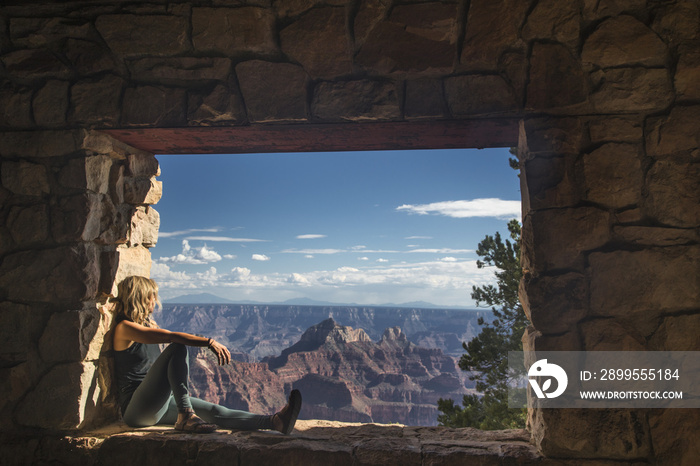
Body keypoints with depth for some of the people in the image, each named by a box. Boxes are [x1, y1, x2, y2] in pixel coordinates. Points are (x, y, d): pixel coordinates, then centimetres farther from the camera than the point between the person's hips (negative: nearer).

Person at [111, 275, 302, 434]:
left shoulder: (146, 325, 19)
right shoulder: (125, 328, -11)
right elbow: (170, 336, -25)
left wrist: (180, 388, 19)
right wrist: (209, 342, -29)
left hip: (159, 405, 9)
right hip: (137, 409, -9)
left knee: (215, 412, -7)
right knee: (178, 347, -27)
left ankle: (275, 422, -16)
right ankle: (185, 416, -30)